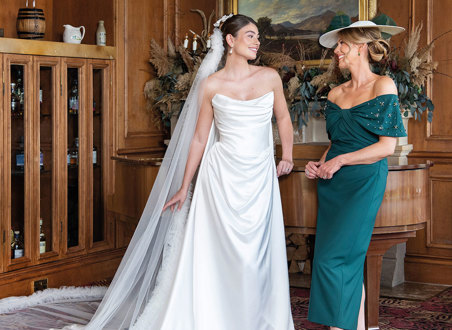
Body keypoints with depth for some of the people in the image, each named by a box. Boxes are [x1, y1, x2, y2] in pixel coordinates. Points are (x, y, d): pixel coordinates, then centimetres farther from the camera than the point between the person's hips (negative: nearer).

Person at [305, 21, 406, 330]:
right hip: (333, 183, 6)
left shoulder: (383, 85, -6)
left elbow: (387, 146, -10)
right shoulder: (336, 93, 12)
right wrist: (320, 164, 2)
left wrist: (340, 161, -12)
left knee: (334, 258, -13)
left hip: (364, 182, -6)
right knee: (350, 262, 5)